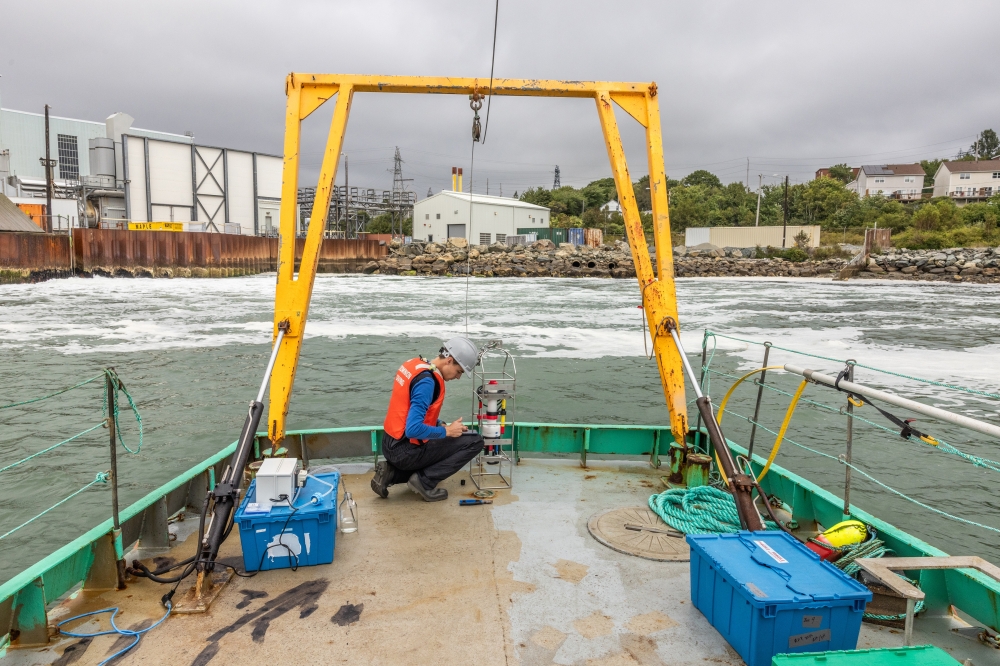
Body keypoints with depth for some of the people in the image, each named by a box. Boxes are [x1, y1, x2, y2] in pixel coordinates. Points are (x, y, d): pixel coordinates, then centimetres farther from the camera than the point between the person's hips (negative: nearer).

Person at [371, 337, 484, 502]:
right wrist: (446, 431, -15)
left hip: (391, 445, 9)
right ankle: (425, 481, -5)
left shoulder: (415, 364, 6)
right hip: (405, 451, -9)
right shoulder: (427, 381, -23)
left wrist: (441, 425, 9)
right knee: (475, 442, -7)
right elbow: (413, 429, -30)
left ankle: (391, 472, 15)